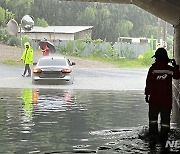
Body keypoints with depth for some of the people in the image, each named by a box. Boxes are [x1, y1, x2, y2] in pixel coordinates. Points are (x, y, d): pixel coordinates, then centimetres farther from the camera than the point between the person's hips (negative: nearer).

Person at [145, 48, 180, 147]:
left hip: (154, 98, -1)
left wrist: (147, 94, 1)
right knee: (165, 119, 6)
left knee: (153, 117, 16)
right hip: (166, 98, 1)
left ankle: (153, 134, 16)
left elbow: (148, 82, -6)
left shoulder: (153, 68, -7)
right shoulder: (170, 69, -3)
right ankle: (163, 139, 5)